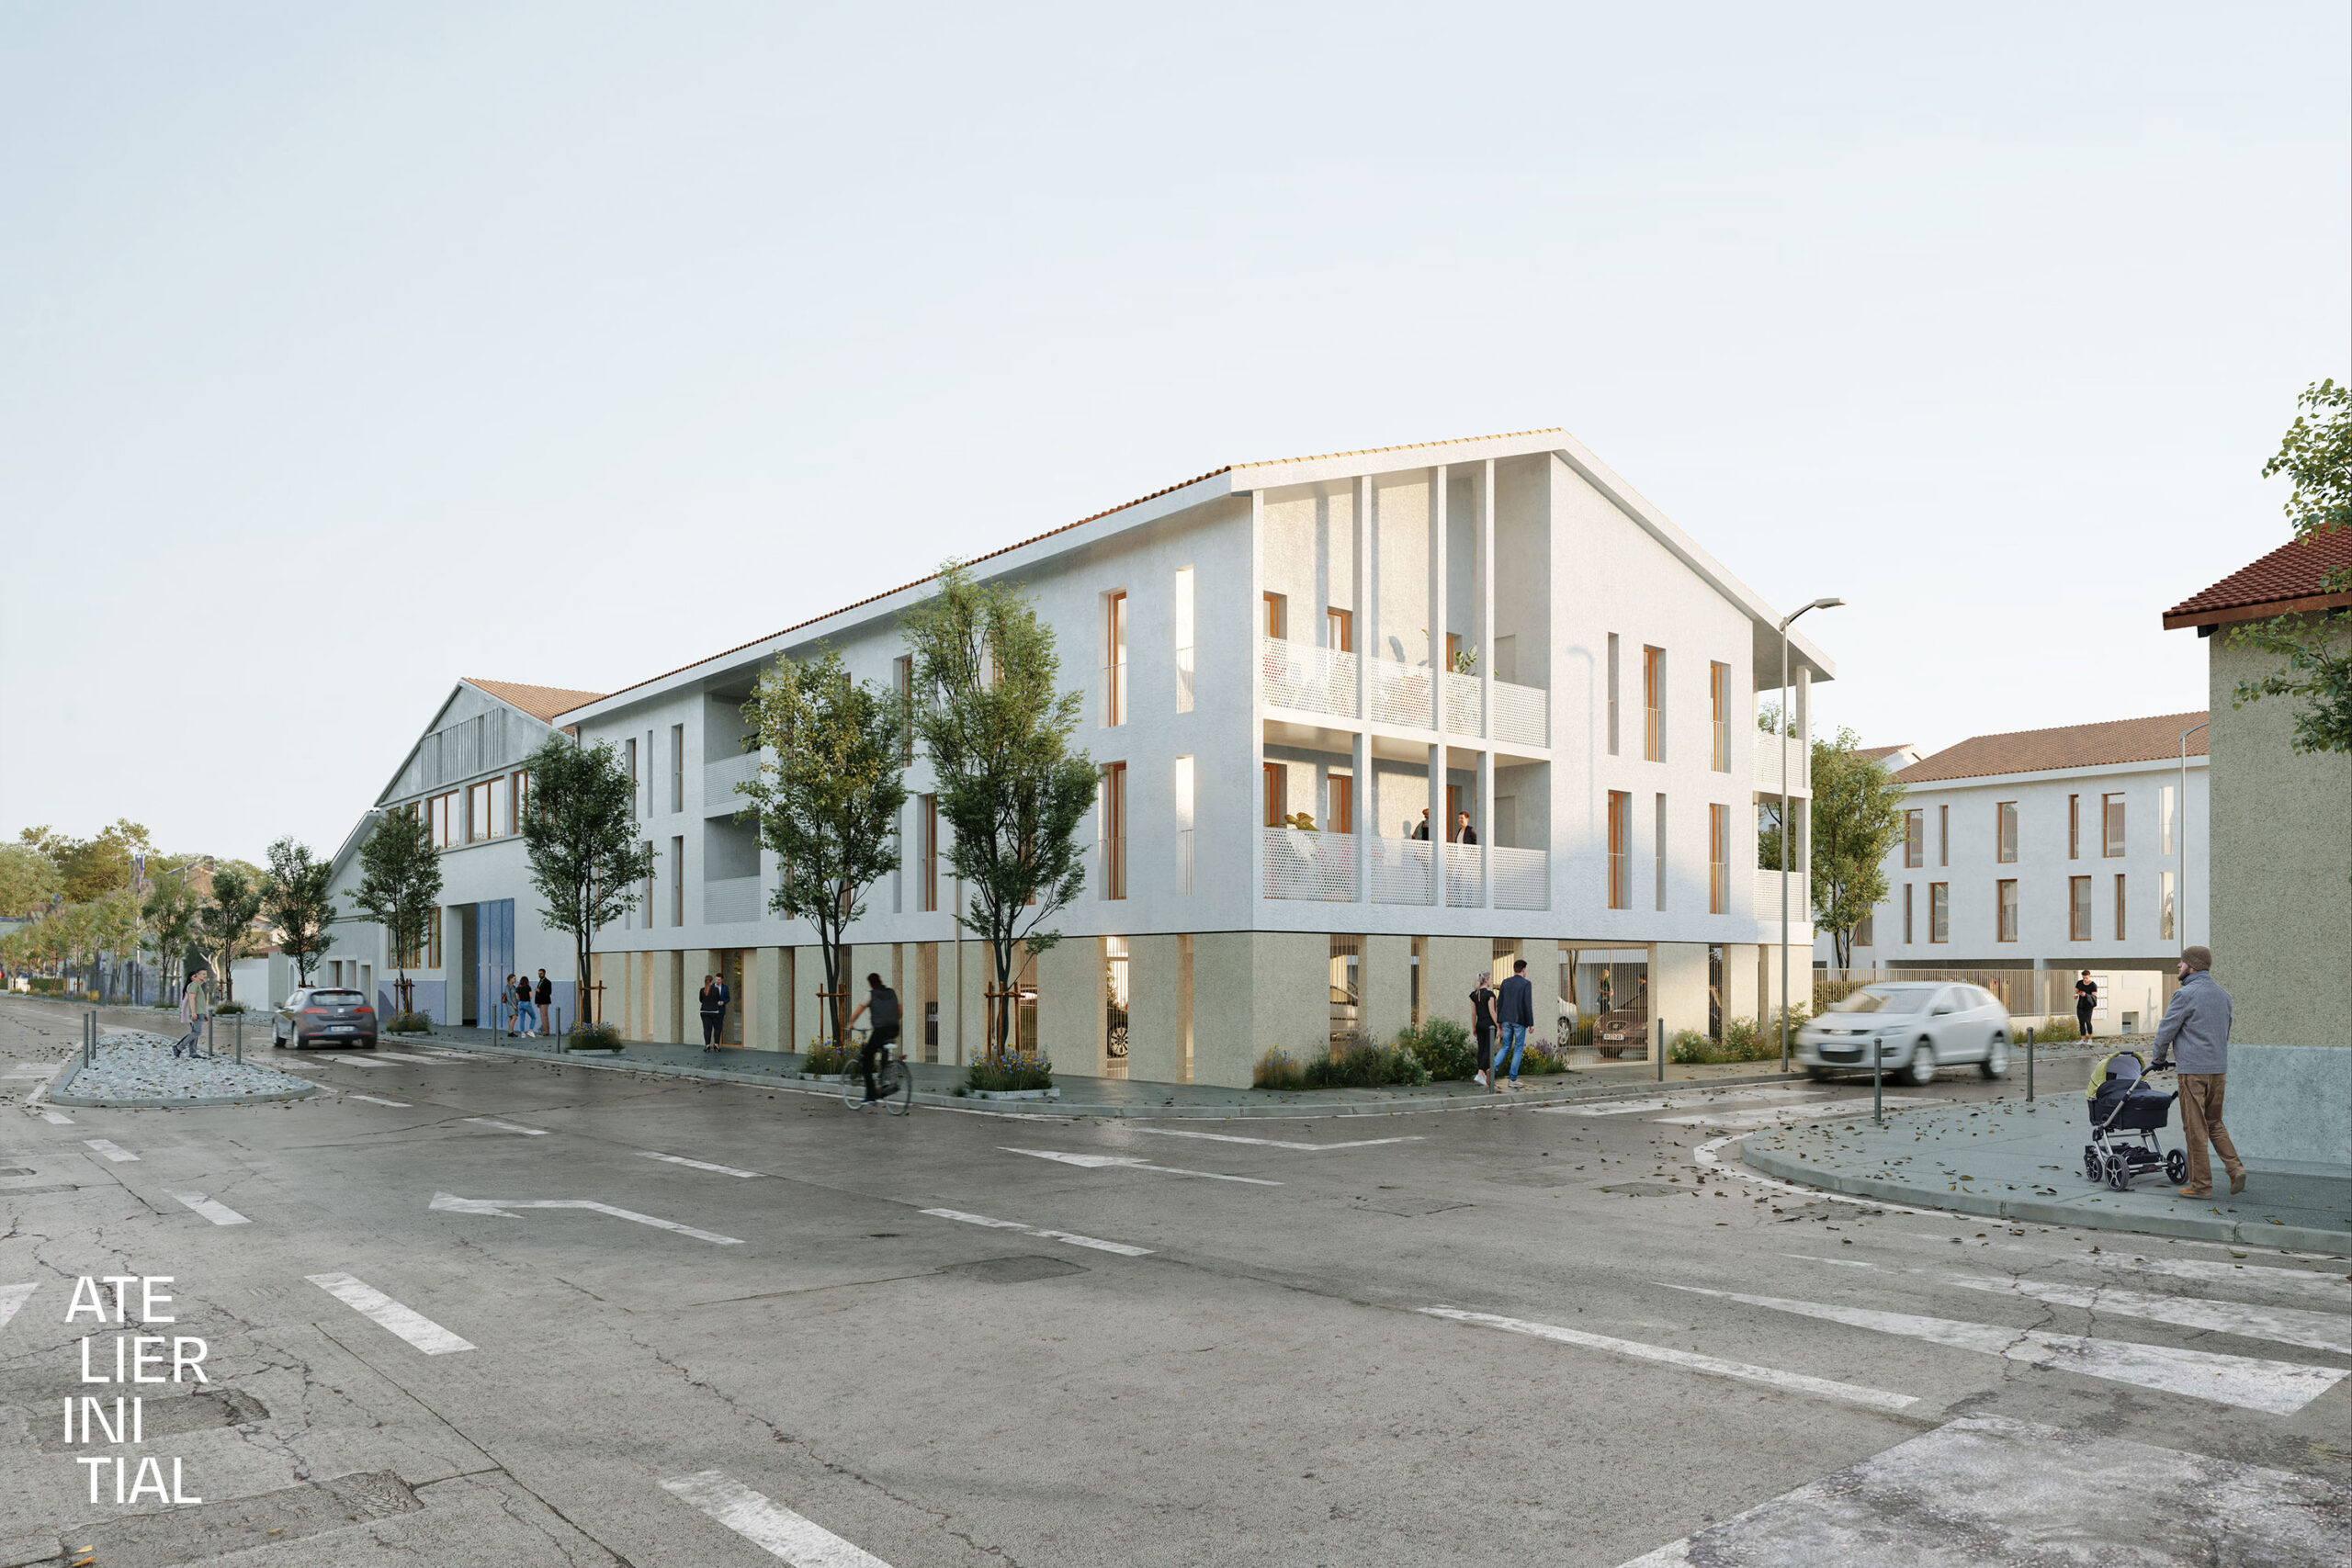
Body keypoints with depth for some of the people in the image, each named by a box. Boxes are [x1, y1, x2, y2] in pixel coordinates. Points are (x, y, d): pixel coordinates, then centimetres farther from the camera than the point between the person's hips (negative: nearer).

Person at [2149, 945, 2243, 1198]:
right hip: (2219, 1068, 7)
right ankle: (2235, 1167, 4)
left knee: (2195, 1128, 0)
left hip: (2193, 1070, -7)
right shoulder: (2223, 995, 11)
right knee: (2214, 1122, 20)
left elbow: (2166, 1029, -9)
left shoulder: (2186, 994, -13)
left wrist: (2159, 1058, 8)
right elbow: (2225, 1032, 22)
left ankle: (2201, 1184, 4)